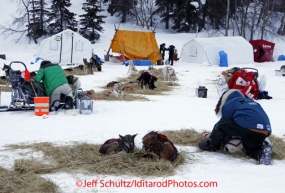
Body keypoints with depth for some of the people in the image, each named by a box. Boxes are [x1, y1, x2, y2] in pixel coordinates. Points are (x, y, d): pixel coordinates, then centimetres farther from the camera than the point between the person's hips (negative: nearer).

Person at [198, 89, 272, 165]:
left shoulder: (228, 104, 16)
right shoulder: (251, 102, 37)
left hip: (246, 127, -7)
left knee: (220, 125, 11)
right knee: (251, 149, 27)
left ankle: (211, 145, 22)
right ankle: (261, 150, -3)